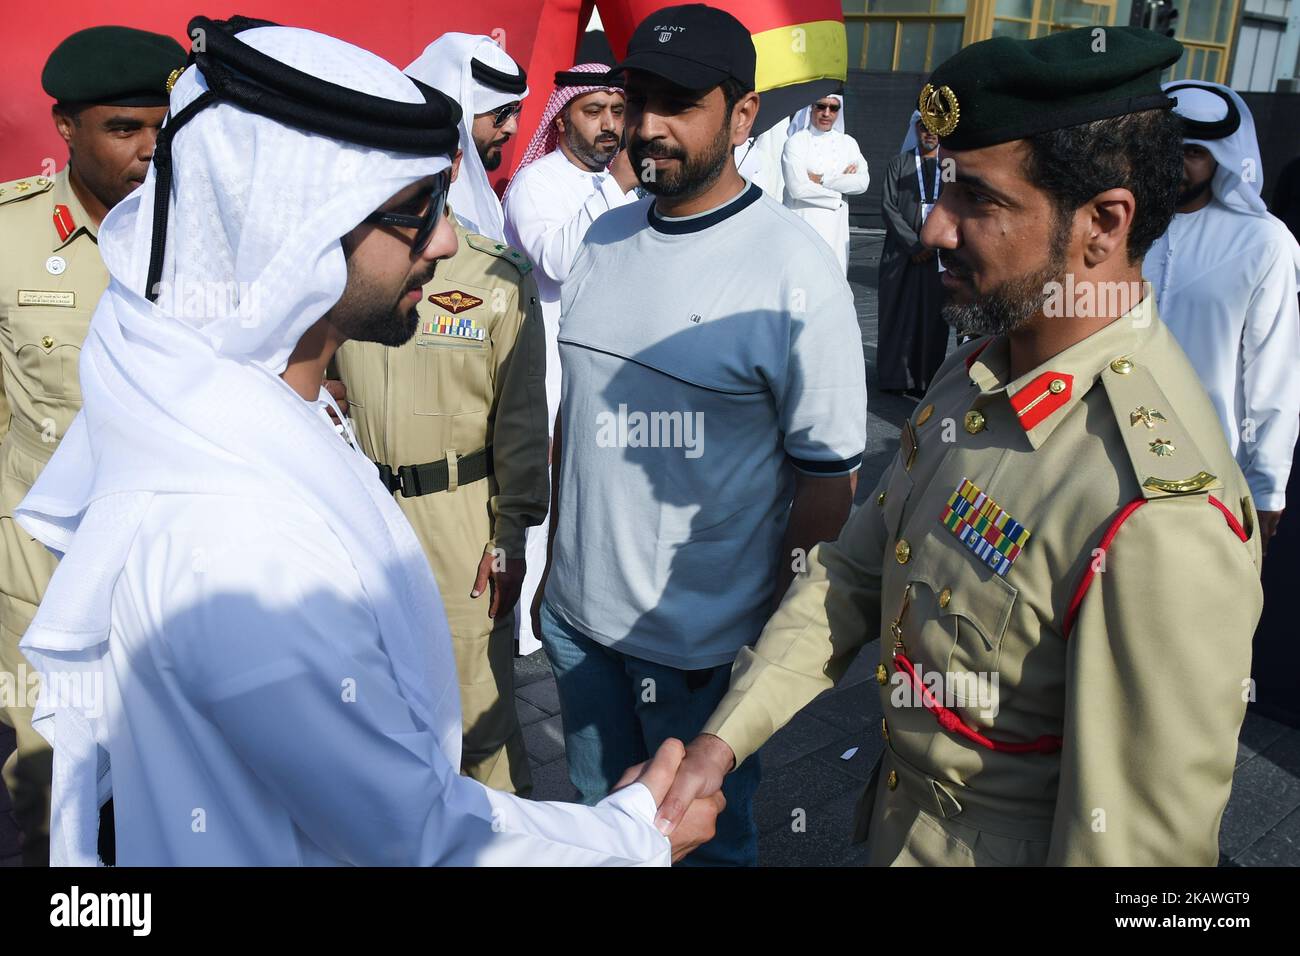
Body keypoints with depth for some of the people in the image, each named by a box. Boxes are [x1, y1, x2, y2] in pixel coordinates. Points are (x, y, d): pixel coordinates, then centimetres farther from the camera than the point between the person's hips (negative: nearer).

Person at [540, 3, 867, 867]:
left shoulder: (795, 270, -17)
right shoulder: (604, 239, 2)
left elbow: (828, 476, -14)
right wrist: (555, 555, 11)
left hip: (702, 641, -5)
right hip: (577, 612, 6)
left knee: (705, 838, 19)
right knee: (600, 816, 26)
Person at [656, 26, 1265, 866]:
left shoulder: (1158, 517, -34)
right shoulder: (980, 371, -7)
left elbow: (1142, 836, -27)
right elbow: (854, 570, -2)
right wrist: (721, 740, -8)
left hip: (1012, 846, -6)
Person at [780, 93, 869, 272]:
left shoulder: (848, 143, 13)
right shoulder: (796, 142, -1)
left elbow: (863, 182, -1)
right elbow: (797, 188, -13)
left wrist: (821, 180, -9)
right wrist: (839, 188, -4)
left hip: (836, 230, 4)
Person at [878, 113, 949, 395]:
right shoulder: (899, 163, 6)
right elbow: (888, 207, -2)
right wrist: (914, 245, -8)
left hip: (939, 254, 1)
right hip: (902, 253, -1)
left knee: (933, 316, -1)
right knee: (899, 314, 2)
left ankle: (927, 379, 4)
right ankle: (896, 376, 10)